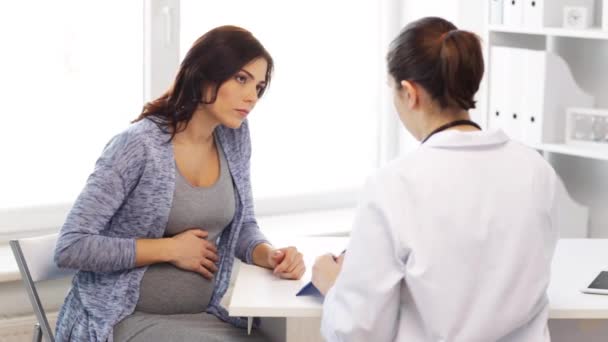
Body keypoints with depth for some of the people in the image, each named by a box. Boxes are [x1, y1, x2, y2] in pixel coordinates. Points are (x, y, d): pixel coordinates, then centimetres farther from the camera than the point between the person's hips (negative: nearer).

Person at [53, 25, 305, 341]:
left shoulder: (235, 138, 3)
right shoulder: (138, 145, -17)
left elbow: (242, 227, 13)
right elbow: (71, 247, -18)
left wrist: (270, 255, -10)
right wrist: (171, 249, -17)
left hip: (202, 316, 7)